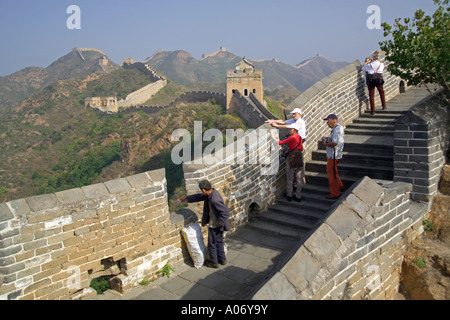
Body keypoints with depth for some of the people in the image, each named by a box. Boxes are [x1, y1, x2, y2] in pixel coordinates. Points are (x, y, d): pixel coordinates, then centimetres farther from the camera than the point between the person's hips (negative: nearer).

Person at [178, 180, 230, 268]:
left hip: (215, 225, -9)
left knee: (212, 244, 11)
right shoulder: (211, 192, -3)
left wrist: (219, 222, -20)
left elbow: (225, 212, -33)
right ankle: (222, 259, 39)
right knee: (219, 242, 24)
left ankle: (214, 263, 28)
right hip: (218, 225, 9)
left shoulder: (214, 200, -33)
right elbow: (199, 197, 13)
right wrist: (187, 198, 19)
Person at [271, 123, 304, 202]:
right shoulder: (300, 137, 7)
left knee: (290, 178, 6)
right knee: (299, 179, 8)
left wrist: (273, 136, -3)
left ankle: (289, 195, 13)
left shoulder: (292, 137, -14)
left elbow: (280, 142, -14)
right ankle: (298, 196, 13)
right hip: (299, 159, 7)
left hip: (291, 158, -6)